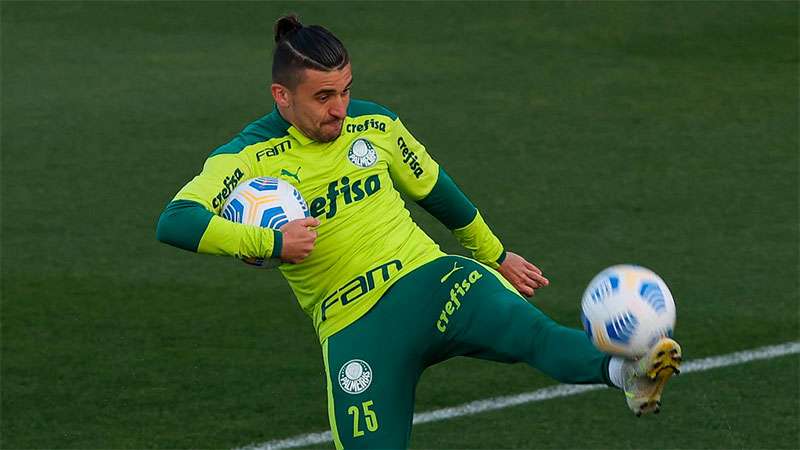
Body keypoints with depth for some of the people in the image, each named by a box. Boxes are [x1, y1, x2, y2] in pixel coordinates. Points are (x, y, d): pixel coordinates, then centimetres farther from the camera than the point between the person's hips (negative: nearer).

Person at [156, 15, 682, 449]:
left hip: (431, 278, 2)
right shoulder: (249, 157, -7)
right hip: (355, 330, -2)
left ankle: (630, 372, -52)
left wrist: (496, 255, 31)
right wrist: (270, 242, -30)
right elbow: (175, 223, -22)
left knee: (531, 331, -28)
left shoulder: (374, 124, 6)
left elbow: (433, 187, 23)